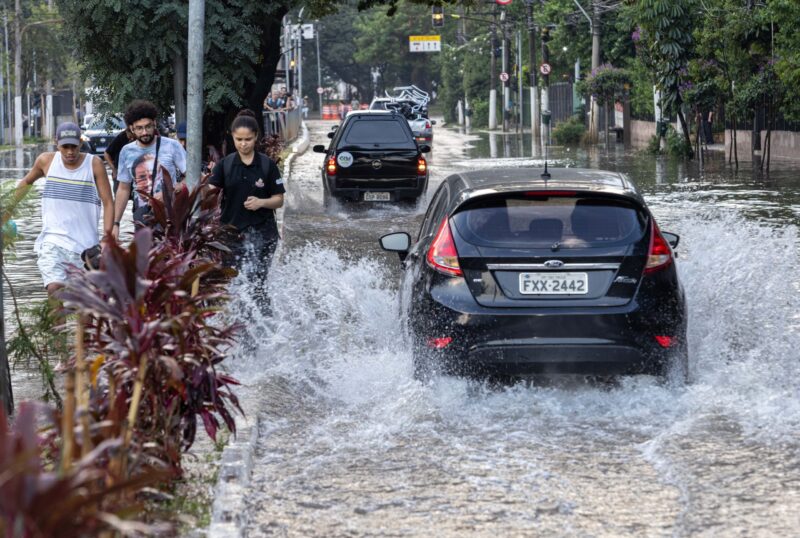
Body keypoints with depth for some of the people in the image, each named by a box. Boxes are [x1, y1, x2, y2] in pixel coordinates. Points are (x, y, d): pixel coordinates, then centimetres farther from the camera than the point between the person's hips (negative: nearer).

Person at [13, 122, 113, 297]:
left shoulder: (94, 164, -3)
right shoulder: (46, 161, 3)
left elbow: (108, 203, -4)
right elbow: (27, 182, 23)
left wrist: (106, 236, -14)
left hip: (85, 244, 0)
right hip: (53, 241, 0)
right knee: (54, 289, -20)